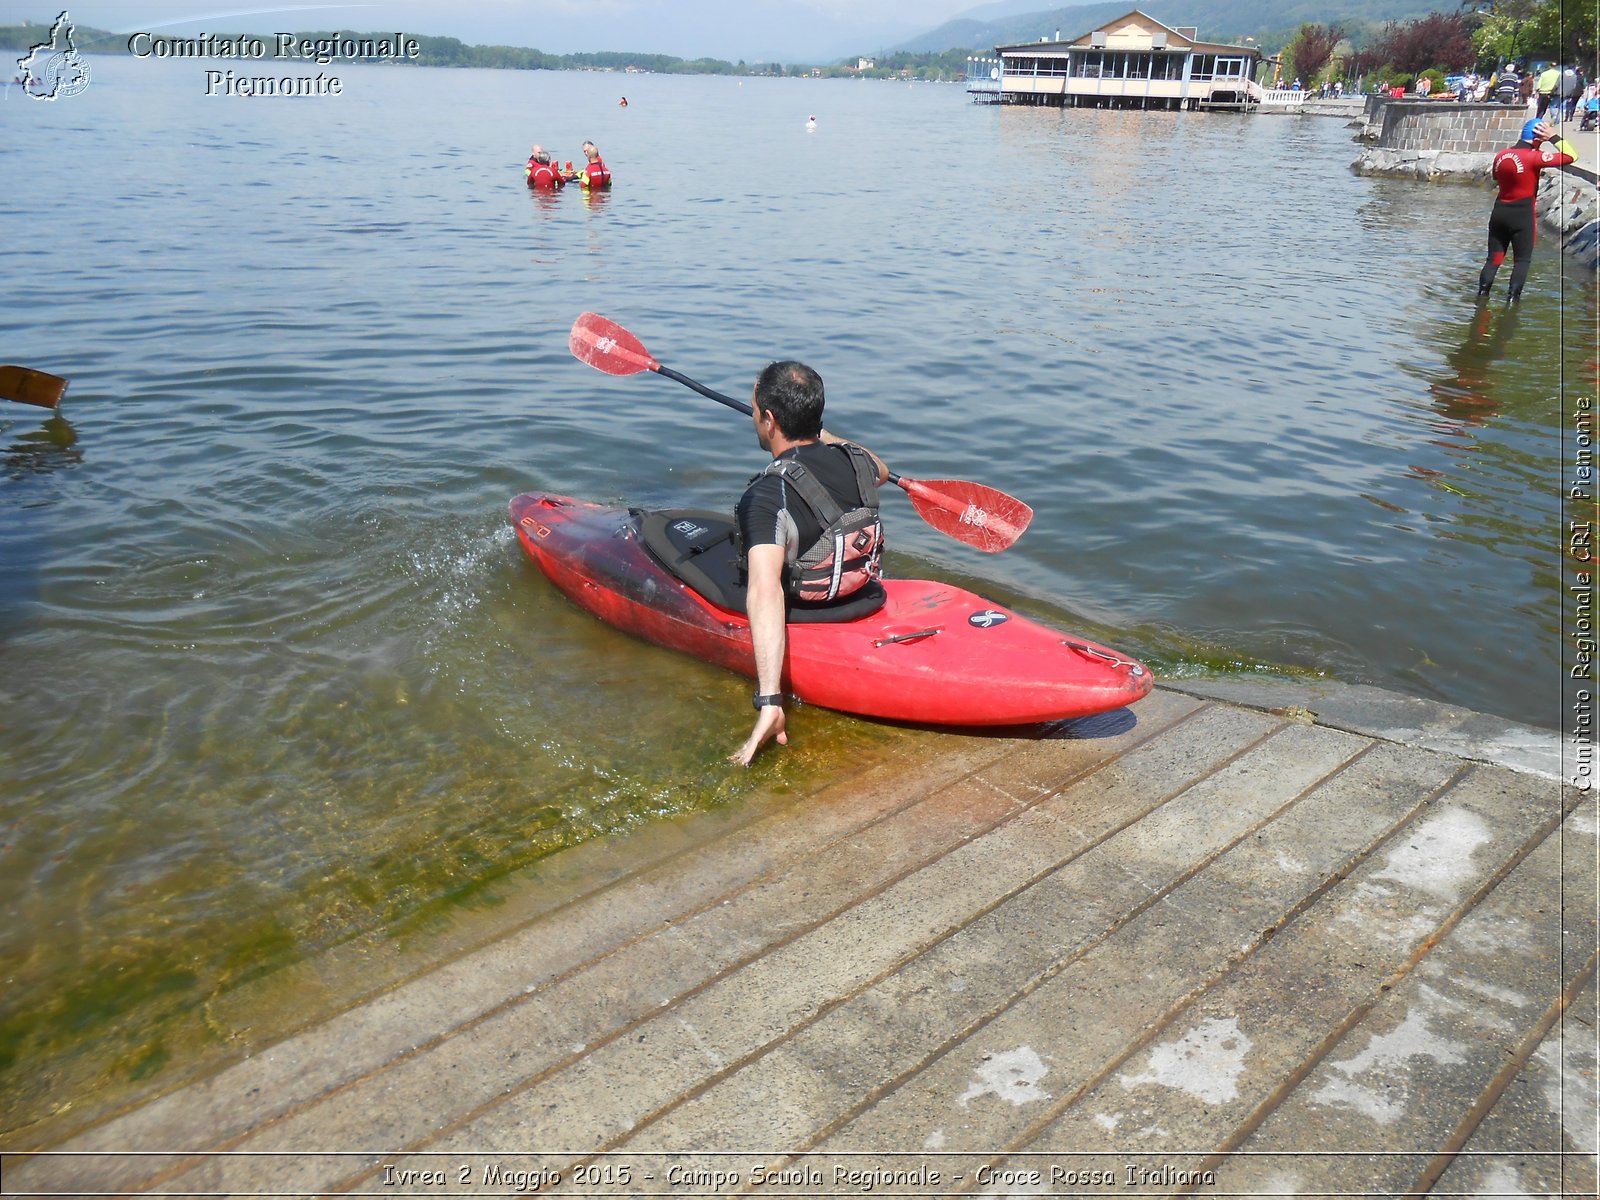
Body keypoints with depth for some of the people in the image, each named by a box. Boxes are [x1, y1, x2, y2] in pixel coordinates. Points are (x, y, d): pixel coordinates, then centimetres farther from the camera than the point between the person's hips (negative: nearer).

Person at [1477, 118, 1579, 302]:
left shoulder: (1501, 155, 2)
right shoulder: (1534, 157, -15)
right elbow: (1571, 156, -13)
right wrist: (1553, 138, -8)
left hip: (1499, 211, 5)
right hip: (1522, 214, -5)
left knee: (1494, 258, 10)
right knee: (1522, 260, 6)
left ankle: (1481, 295, 4)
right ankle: (1512, 298, -2)